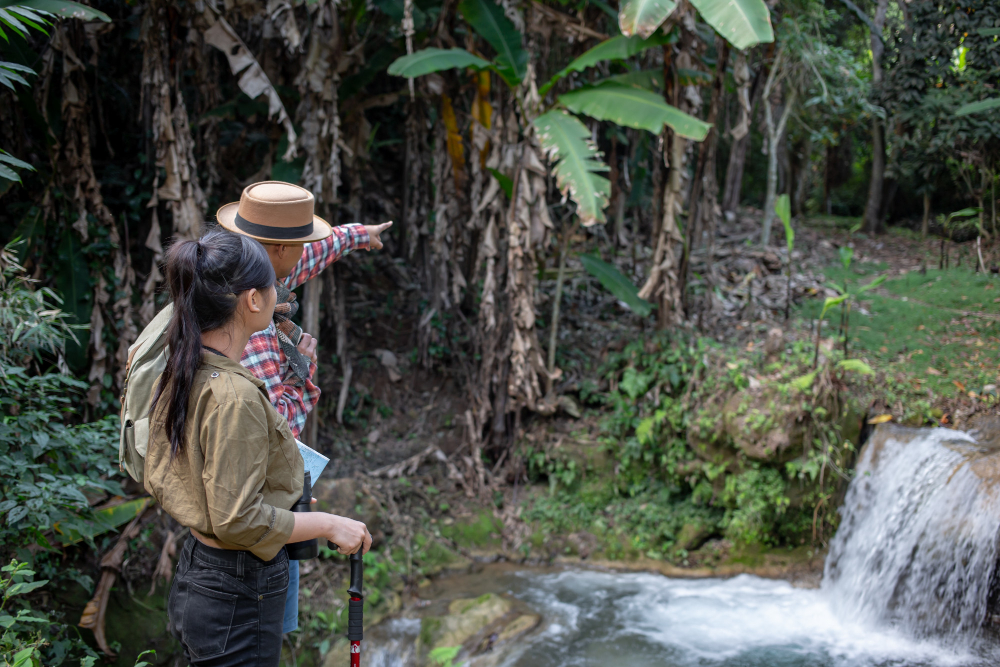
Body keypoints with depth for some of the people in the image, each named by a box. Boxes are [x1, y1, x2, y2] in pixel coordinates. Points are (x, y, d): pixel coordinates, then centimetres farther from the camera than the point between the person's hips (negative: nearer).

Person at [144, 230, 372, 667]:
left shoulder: (178, 377, 2)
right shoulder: (235, 396, -26)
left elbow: (157, 479, 14)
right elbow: (239, 520, -24)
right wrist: (329, 524, -13)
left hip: (193, 577, 9)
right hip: (239, 595, -9)